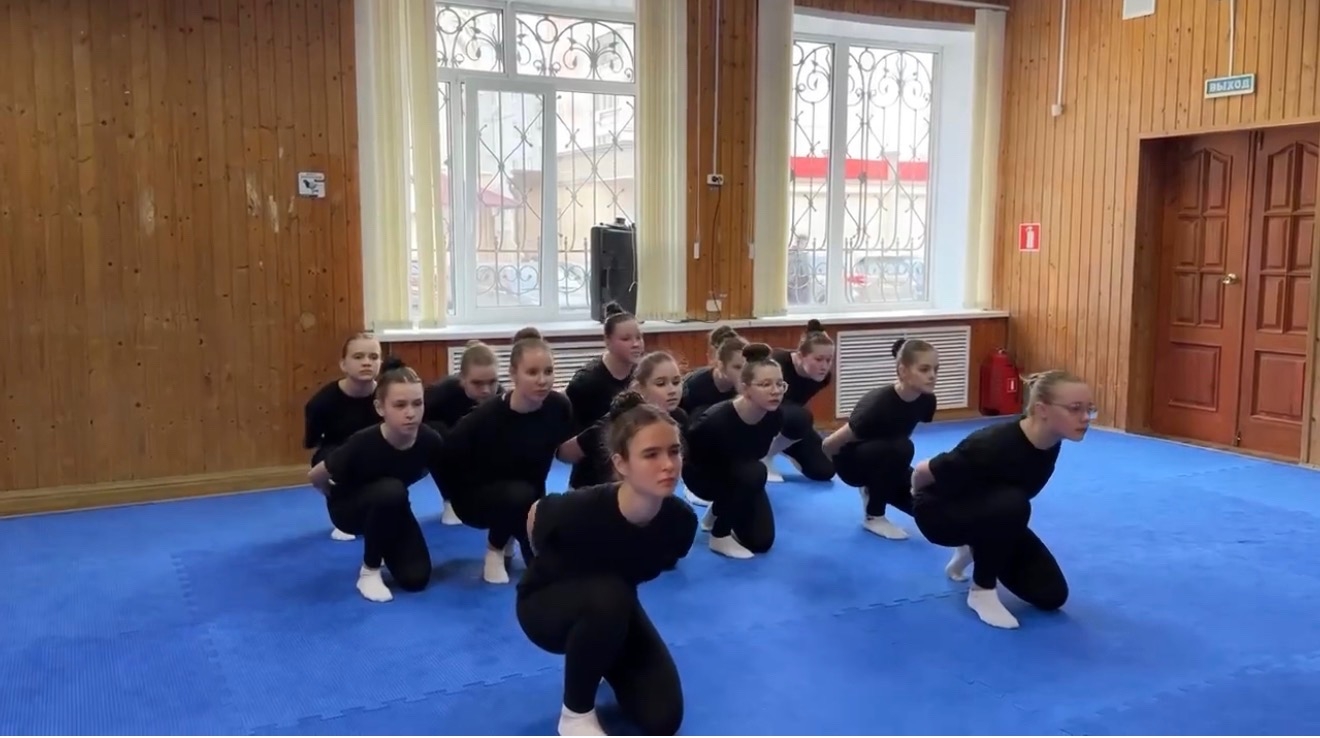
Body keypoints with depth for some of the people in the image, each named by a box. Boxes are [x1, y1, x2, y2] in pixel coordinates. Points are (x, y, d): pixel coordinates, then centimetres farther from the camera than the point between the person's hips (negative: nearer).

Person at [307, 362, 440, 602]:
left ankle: (384, 544, 21)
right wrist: (338, 497, 1)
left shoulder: (430, 441, -26)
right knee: (391, 491, -38)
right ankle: (369, 571, -15)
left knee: (416, 578, -13)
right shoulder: (363, 444, -34)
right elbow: (315, 476, -16)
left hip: (390, 508, 4)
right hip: (348, 507, -3)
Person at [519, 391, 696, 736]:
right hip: (546, 604, -4)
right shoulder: (582, 509, -37)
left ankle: (601, 655, 19)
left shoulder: (681, 521, -25)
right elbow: (535, 515, -12)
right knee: (608, 594, -38)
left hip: (612, 610, 4)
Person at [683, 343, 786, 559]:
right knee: (754, 473, -35)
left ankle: (719, 511, 24)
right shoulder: (717, 420, -39)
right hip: (702, 474, -5)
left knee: (761, 541, -5)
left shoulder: (775, 416, -21)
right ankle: (719, 536, -14)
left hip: (741, 475, 5)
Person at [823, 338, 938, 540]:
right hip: (852, 461, -6)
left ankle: (872, 488, 14)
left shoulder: (926, 400, -16)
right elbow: (829, 445, -26)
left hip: (885, 459, 6)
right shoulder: (879, 403, -35)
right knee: (900, 448, -34)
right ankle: (873, 516, -14)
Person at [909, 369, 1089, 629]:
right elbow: (922, 472, -24)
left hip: (992, 515, 7)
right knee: (1012, 504, -38)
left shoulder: (1050, 444, -17)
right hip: (941, 511, -7)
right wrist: (921, 499, -2)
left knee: (1052, 594, -4)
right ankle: (981, 590, -16)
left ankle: (976, 549, 19)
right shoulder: (995, 445, -38)